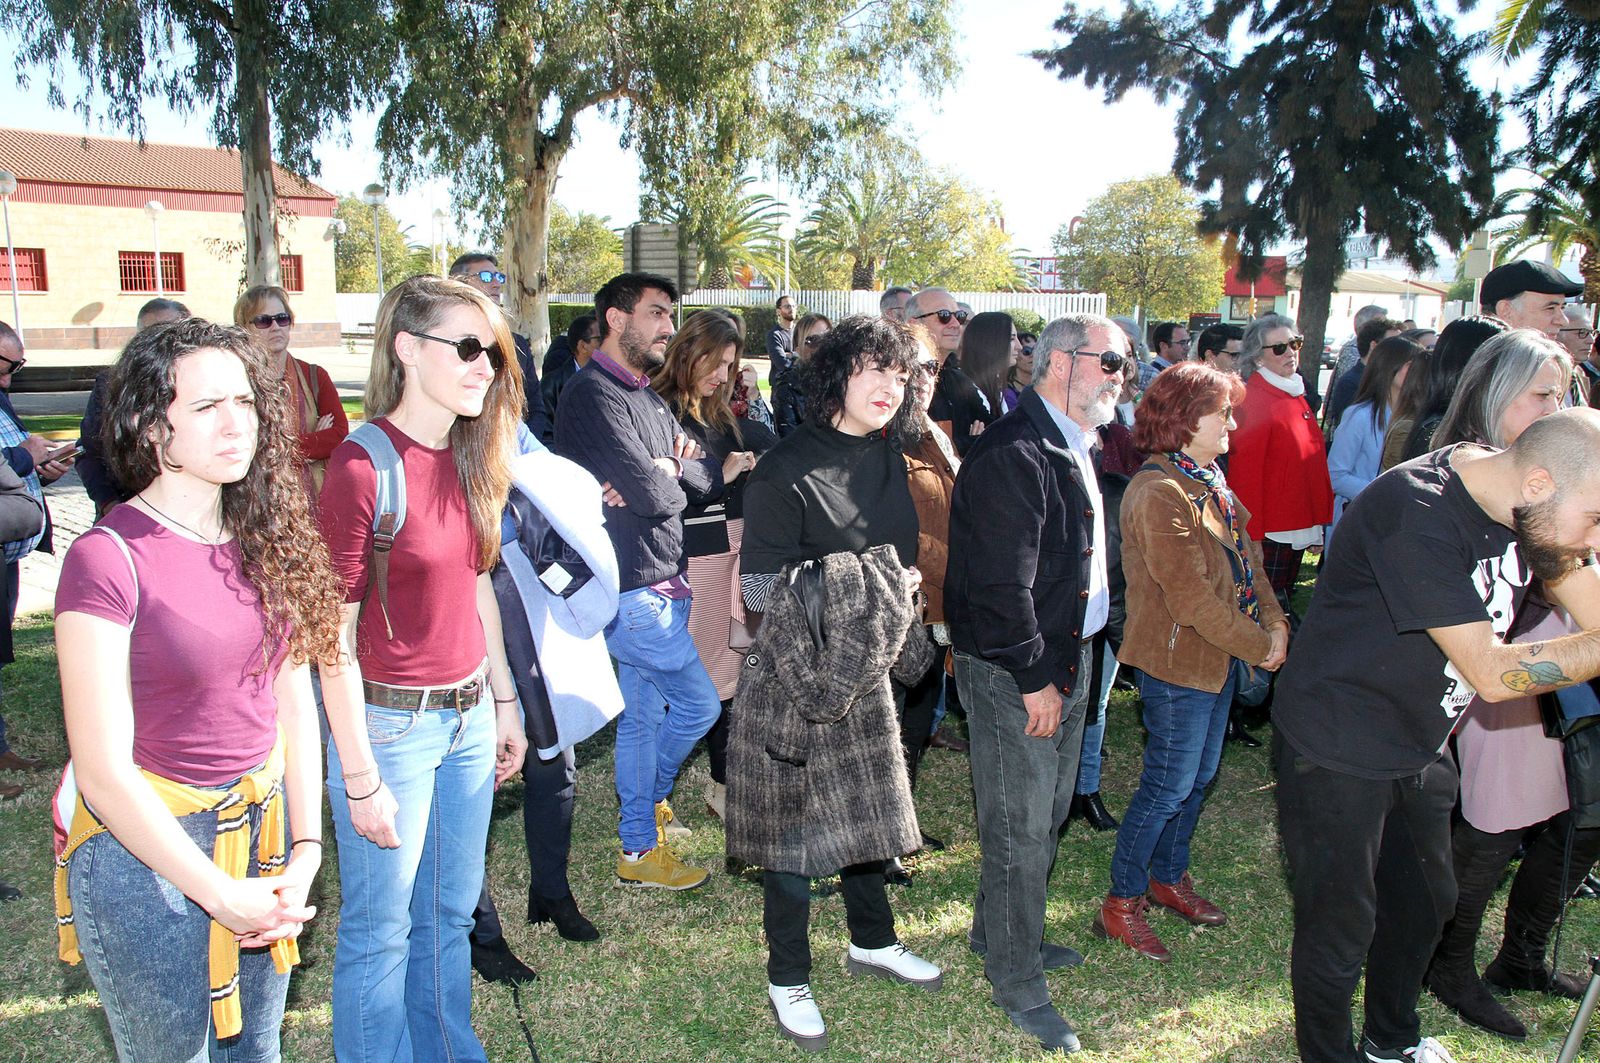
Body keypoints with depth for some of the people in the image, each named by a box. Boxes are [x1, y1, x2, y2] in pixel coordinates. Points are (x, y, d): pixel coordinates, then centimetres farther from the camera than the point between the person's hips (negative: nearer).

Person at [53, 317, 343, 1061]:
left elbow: (294, 704, 3)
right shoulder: (108, 558, -18)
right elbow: (103, 771, -18)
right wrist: (221, 893, -15)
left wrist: (306, 849, -5)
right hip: (149, 850, -5)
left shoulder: (268, 539, 0)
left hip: (264, 828, 5)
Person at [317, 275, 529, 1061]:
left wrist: (505, 702, 15)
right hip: (391, 722, -7)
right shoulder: (363, 466, -18)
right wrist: (360, 778, -15)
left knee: (450, 912, 20)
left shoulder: (471, 458, 4)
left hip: (469, 716, 7)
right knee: (380, 930, 10)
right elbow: (334, 637, -16)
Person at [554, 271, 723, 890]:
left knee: (643, 714, 16)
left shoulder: (647, 397, 17)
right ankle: (647, 807, 22)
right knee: (699, 703, 0)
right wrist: (673, 479, -1)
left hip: (664, 582, 9)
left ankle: (639, 846, 29)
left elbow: (709, 480, 6)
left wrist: (668, 472, -14)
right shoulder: (594, 394, -14)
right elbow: (651, 492, -23)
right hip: (631, 587, -9)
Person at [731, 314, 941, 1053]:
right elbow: (761, 590, -18)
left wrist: (893, 597, 3)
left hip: (865, 670, 7)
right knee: (796, 822, 5)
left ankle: (872, 942, 43)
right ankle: (787, 979, 25)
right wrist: (845, 585, -20)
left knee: (870, 805, 20)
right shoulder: (786, 471, -18)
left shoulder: (887, 454, 5)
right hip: (796, 676, -7)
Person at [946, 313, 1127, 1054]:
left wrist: (1072, 662, 13)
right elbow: (1002, 586, -24)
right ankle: (1016, 982, 20)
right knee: (1021, 832, 3)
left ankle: (1000, 932, 41)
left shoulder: (1073, 448, 11)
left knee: (1048, 815, 21)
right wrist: (1034, 679, -19)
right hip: (1013, 676, -10)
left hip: (1066, 659, 10)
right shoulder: (1012, 455, -22)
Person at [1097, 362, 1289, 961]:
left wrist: (1275, 622, -3)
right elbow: (1191, 597, -24)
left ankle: (1169, 877, 37)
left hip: (1217, 658, 9)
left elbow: (1246, 559, 11)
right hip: (1177, 661, -9)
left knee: (1199, 776, 19)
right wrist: (1260, 647, -16)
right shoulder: (1160, 495, -23)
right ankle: (1121, 902, 15)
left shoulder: (1209, 480, 8)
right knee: (1169, 786, 0)